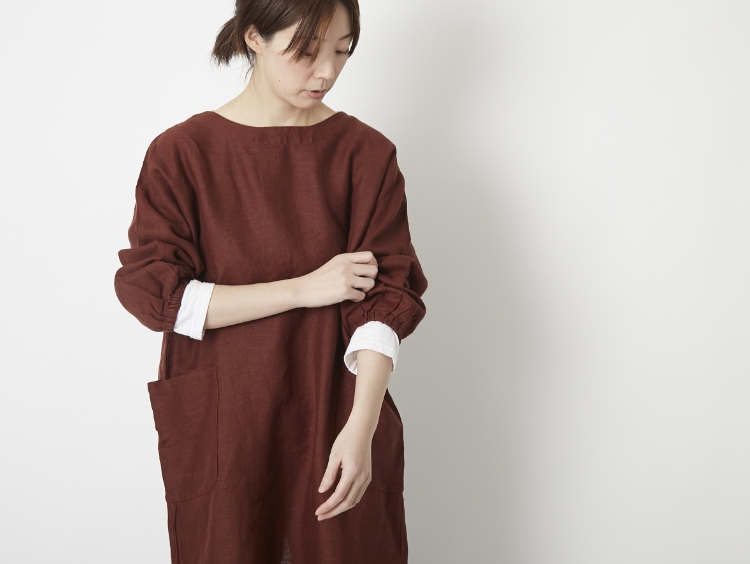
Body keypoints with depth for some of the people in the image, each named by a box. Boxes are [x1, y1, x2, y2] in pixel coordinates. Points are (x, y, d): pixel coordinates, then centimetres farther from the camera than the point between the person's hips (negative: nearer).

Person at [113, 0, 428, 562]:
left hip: (338, 421, 1)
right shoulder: (181, 153, -5)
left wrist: (362, 428, -21)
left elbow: (385, 295, -9)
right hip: (218, 429, 0)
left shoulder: (367, 153, -3)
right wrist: (304, 289, -15)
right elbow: (152, 293, -11)